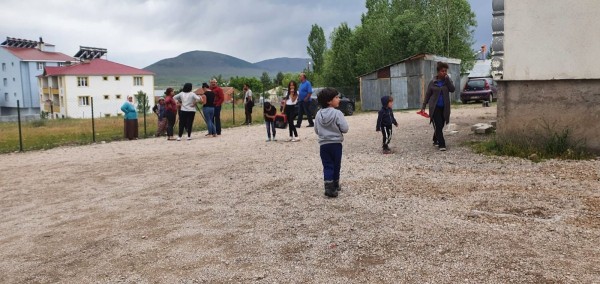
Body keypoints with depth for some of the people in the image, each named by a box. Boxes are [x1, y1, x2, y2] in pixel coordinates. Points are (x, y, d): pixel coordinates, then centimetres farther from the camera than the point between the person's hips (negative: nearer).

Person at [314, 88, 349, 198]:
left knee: (327, 166, 4)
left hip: (323, 144, 3)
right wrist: (338, 129, 5)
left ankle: (329, 187, -8)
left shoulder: (318, 114, 1)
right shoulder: (337, 113, -14)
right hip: (336, 144, -3)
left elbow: (316, 130, 7)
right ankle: (335, 185, 25)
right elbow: (345, 129, -16)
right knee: (336, 166, 13)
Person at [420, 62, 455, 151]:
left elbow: (452, 89, -13)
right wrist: (423, 106, 1)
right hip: (435, 107, -3)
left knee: (440, 125, 10)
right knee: (438, 125, -10)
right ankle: (442, 145, -8)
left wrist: (447, 79, -17)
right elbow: (427, 94, 4)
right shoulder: (433, 82, -1)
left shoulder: (448, 80, 5)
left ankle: (435, 140, 32)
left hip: (444, 107, 3)